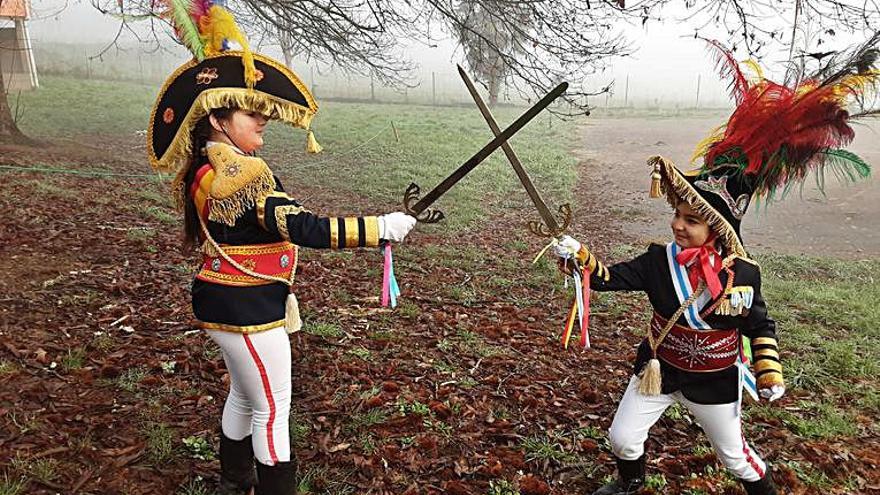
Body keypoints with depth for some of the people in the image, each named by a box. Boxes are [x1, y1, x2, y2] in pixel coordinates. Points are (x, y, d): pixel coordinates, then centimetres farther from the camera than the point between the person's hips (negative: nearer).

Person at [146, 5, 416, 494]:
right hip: (247, 308, -10)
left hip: (226, 301, 10)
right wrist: (380, 227, -29)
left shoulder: (204, 169, 6)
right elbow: (305, 228, -30)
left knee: (245, 396, 25)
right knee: (272, 410, 3)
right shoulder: (242, 172, -25)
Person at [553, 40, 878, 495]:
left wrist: (769, 373, -8)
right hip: (657, 370, 2)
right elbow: (610, 277, -20)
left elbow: (760, 327, -3)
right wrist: (578, 257, -37)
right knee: (622, 438, 12)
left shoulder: (743, 274, -18)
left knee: (734, 456, 18)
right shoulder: (659, 260, -15)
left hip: (714, 383, -2)